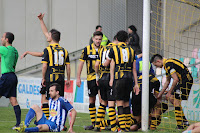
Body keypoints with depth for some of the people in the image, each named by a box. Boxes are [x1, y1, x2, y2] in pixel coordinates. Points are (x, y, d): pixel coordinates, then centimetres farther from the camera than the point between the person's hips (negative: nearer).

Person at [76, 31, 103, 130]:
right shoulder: (87, 49, 2)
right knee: (92, 100, 5)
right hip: (91, 78, 1)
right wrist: (78, 78, 1)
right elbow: (81, 63, 5)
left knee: (101, 99, -9)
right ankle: (93, 123, 12)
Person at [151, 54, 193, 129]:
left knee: (176, 101, -10)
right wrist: (160, 94, 31)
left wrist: (169, 92, -11)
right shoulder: (167, 65, 17)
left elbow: (176, 79, -20)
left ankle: (180, 125, -7)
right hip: (183, 81, 10)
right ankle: (184, 120, 13)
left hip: (186, 81, -10)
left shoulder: (168, 64, -16)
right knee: (171, 98, 11)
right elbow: (167, 82, 27)